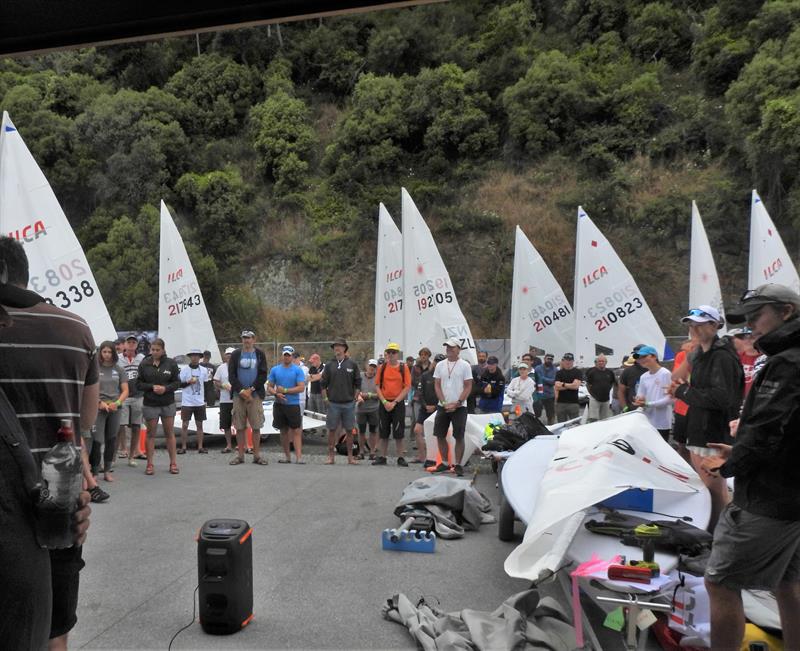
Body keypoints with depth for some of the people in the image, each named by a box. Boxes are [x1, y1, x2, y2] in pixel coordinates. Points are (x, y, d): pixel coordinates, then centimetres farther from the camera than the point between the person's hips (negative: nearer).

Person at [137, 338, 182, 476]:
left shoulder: (171, 363, -2)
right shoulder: (144, 364, -1)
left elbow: (177, 382, -1)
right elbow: (139, 383, 0)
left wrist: (165, 388, -18)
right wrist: (152, 387, -16)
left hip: (168, 403, 0)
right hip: (150, 404, 0)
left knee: (170, 433, 6)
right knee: (151, 433, 6)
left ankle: (173, 463, 13)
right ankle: (149, 464, 12)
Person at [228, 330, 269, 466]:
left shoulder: (260, 354, 6)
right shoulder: (235, 354, 8)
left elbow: (263, 375, 0)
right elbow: (231, 375, 2)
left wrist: (251, 390, -10)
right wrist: (242, 391, -10)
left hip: (255, 394, -1)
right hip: (239, 394, 1)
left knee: (256, 426, -1)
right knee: (240, 427, 3)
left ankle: (257, 455, 6)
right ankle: (240, 455, 11)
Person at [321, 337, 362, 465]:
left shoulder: (352, 364, 3)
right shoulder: (329, 365, 5)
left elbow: (358, 383, 8)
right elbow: (323, 384, 9)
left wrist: (356, 397, 2)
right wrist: (326, 397, 3)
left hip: (349, 403, 0)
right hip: (333, 403, 0)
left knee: (349, 430, 5)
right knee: (332, 430, 3)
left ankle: (350, 456, 13)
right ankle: (331, 456, 11)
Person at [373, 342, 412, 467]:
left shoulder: (404, 367, 0)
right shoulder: (381, 367, 6)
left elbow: (407, 387, -5)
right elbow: (378, 386, 6)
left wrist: (394, 402, -10)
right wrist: (384, 402, -7)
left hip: (398, 403, -2)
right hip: (384, 403, 2)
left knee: (399, 432, -2)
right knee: (383, 432, 7)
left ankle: (401, 458, 6)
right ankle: (381, 457, 15)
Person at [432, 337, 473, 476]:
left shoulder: (465, 365, -3)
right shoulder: (440, 365, 7)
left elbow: (468, 387, -5)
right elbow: (437, 386, 7)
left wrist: (457, 403, -13)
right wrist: (444, 403, -6)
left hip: (459, 407, -4)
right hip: (443, 406, 4)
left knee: (459, 437, -2)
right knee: (440, 435, 5)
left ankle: (458, 465, 7)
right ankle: (444, 463, 18)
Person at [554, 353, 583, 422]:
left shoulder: (577, 372, 3)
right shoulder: (559, 373, 10)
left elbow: (576, 386, -10)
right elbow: (557, 387, -2)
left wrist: (563, 384, -2)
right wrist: (571, 385, -6)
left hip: (573, 403, -2)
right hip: (560, 403, 2)